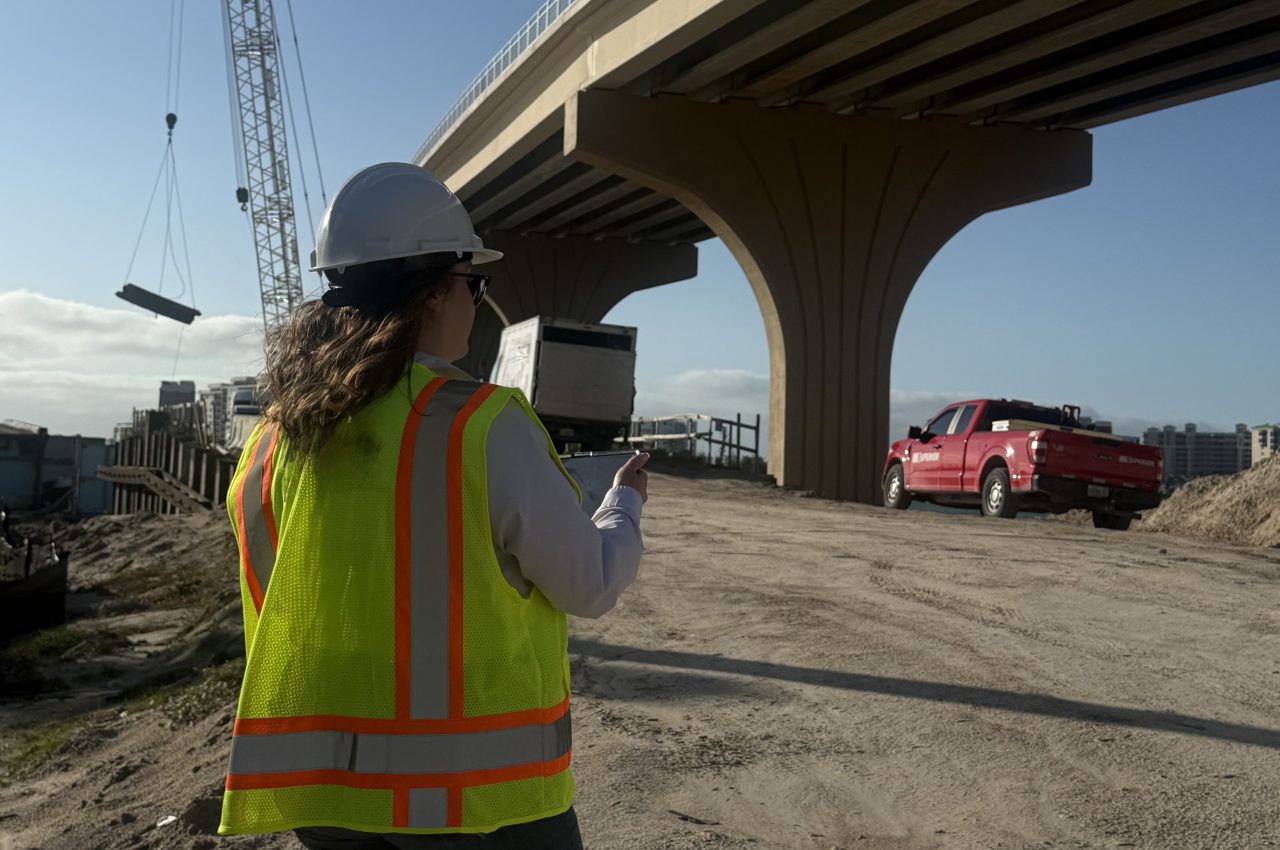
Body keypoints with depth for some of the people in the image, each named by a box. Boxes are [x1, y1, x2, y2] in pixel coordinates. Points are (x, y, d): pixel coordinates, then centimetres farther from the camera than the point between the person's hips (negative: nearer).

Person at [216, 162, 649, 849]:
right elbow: (591, 587, -6)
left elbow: (291, 603, 10)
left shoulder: (274, 438, -1)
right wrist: (625, 501, 12)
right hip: (479, 786, -4)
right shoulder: (486, 425, -16)